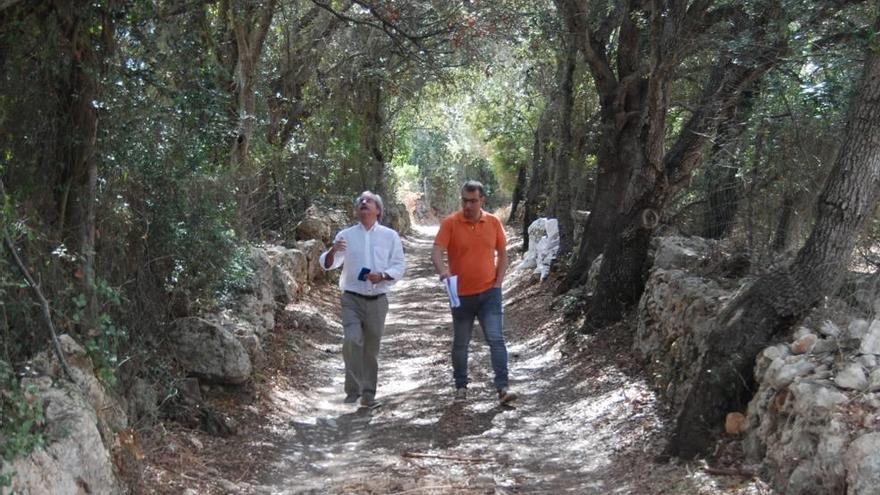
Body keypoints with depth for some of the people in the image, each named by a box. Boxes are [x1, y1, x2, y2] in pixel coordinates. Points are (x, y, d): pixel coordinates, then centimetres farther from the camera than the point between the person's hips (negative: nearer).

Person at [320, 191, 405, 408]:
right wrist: (332, 251, -22)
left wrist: (382, 276, -17)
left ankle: (368, 393, 19)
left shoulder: (390, 236, 4)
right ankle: (353, 388, -6)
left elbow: (399, 266, 2)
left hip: (377, 300, 1)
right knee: (352, 340, -19)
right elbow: (327, 264, 1)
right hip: (352, 299, -1)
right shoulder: (346, 235, 5)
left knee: (372, 348, 8)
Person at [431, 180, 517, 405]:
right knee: (460, 344, 12)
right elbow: (436, 252, -16)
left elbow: (503, 254, 10)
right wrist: (442, 270, -37)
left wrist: (498, 283, 1)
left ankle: (502, 387, -7)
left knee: (496, 339, -9)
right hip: (461, 294, -1)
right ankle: (461, 386, 26)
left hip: (489, 292, 1)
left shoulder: (493, 222, 1)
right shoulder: (450, 223, -7)